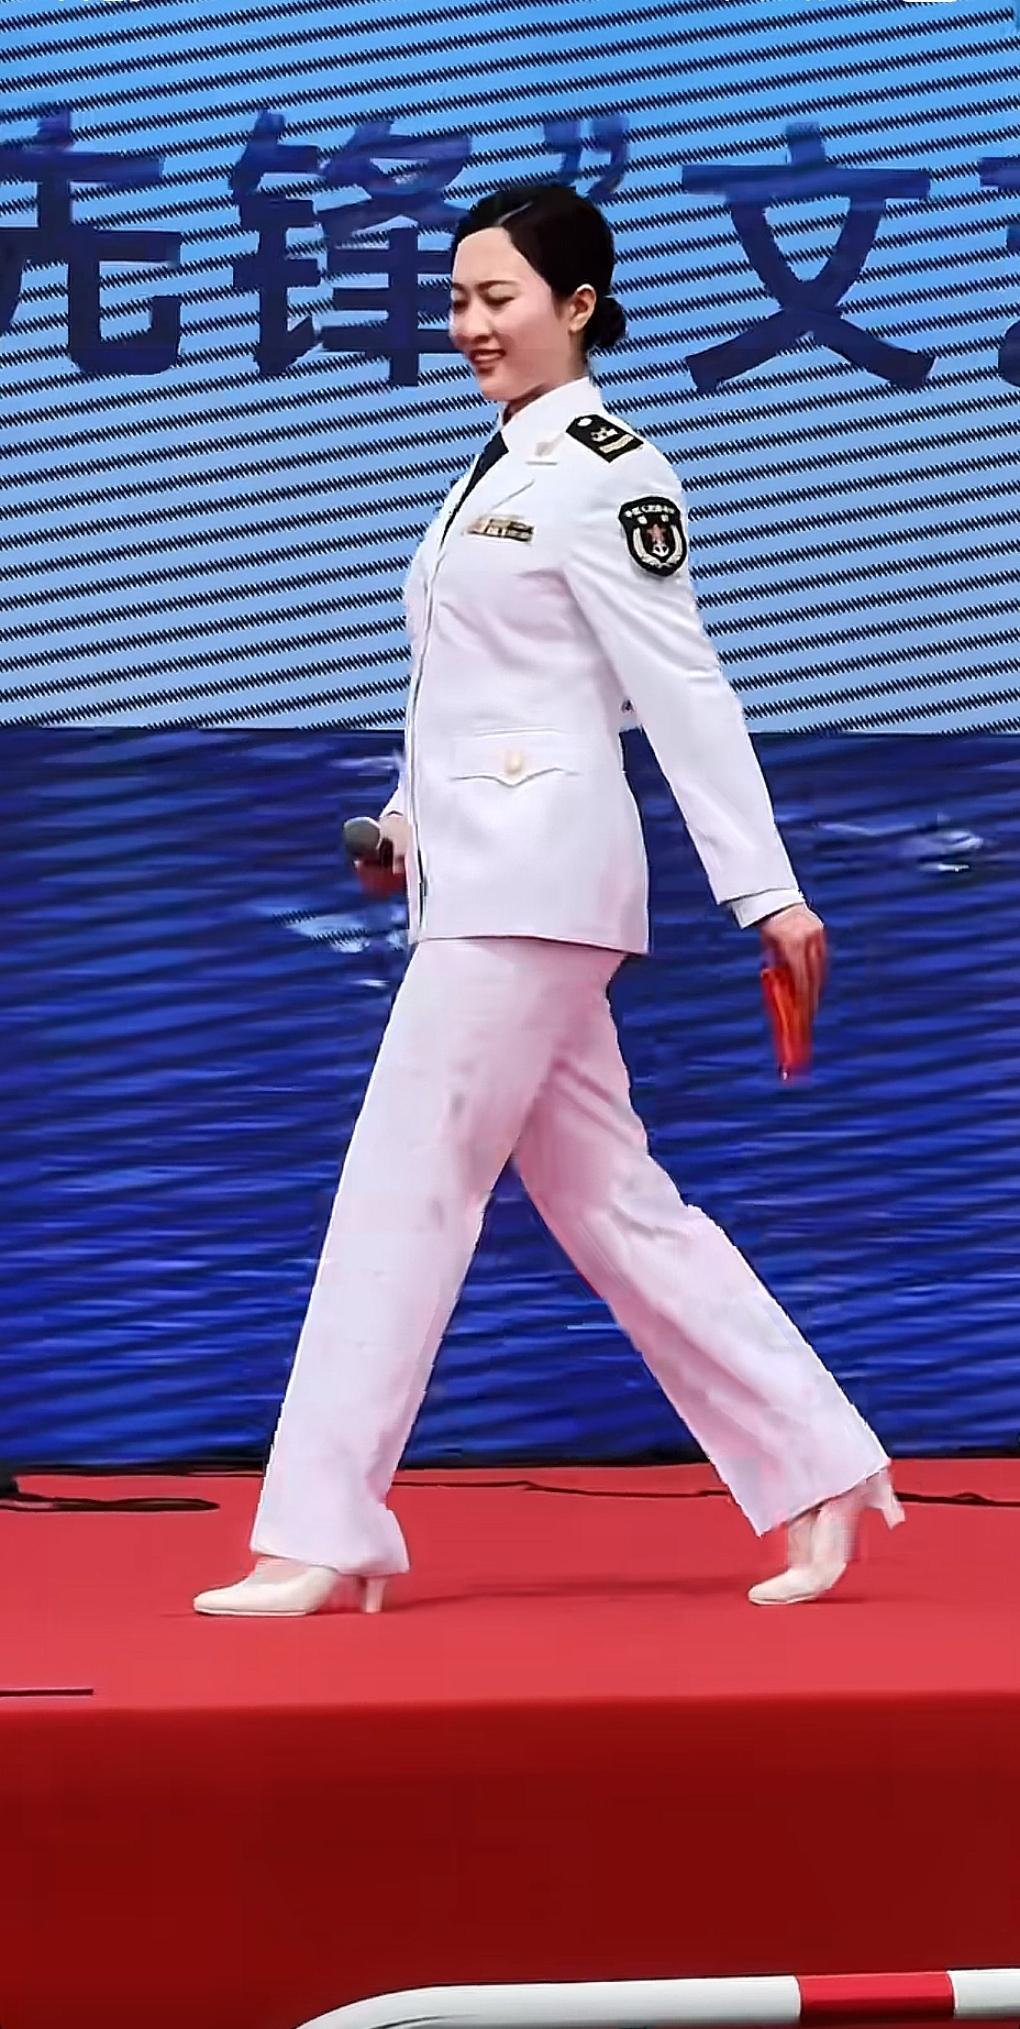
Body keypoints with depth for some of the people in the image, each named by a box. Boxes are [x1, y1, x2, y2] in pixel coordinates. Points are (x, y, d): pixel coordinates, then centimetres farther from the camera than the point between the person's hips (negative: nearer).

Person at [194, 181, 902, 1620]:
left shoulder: (606, 473, -9)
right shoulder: (503, 471, 19)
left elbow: (685, 692, -13)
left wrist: (769, 895, -14)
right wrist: (417, 821, 12)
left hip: (539, 879, -10)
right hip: (482, 879, 10)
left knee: (405, 1187, -10)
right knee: (609, 1203, 10)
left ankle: (322, 1538, -8)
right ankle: (821, 1474, 13)